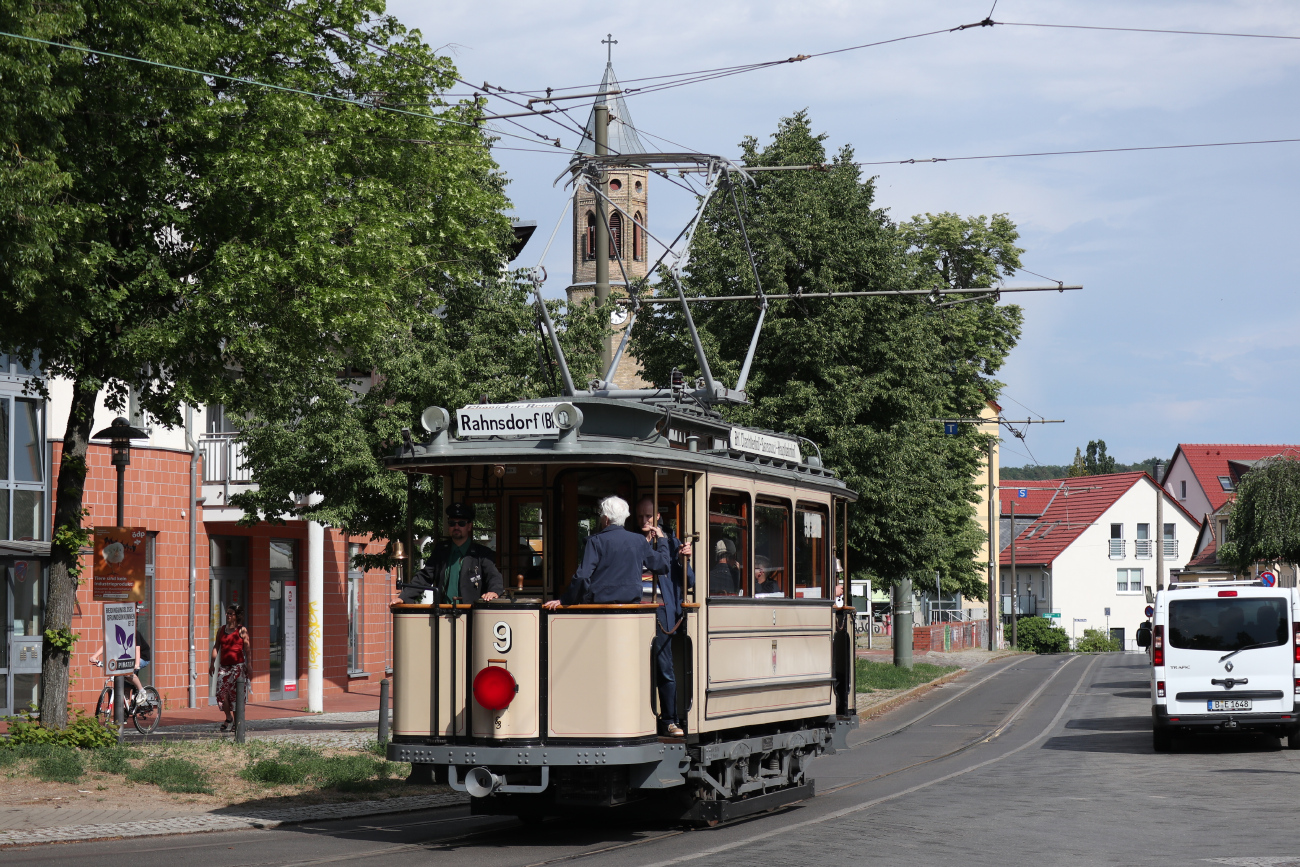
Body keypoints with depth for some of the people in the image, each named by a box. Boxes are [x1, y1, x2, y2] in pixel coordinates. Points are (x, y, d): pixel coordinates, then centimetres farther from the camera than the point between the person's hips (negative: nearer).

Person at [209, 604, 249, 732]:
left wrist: (248, 665, -7)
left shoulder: (242, 630, 0)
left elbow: (247, 648, -2)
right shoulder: (221, 629, 13)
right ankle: (229, 718, 4)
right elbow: (216, 646, 15)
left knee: (235, 693, -3)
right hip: (224, 666, 4)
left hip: (237, 665, -4)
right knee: (222, 692, -8)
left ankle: (235, 721, 7)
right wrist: (212, 663, 10)